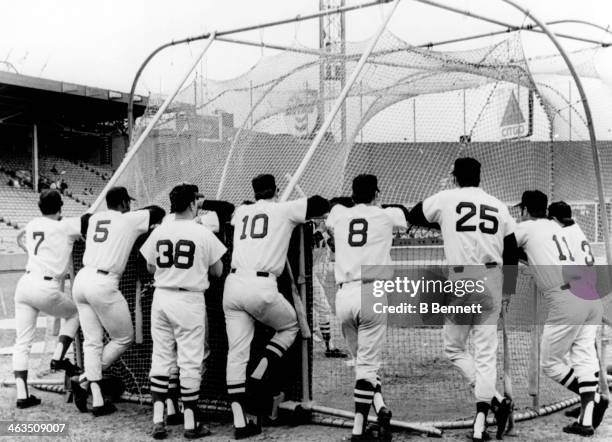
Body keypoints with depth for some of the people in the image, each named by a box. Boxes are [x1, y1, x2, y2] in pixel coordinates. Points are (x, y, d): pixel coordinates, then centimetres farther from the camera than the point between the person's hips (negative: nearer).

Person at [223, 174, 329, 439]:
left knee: (236, 352, 5)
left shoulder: (241, 212, 20)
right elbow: (321, 205, 12)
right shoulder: (284, 210, 9)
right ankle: (257, 382, 8)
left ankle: (239, 422, 1)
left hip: (233, 285, 4)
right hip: (261, 287, -4)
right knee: (290, 326, 22)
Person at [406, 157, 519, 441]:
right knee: (486, 352, 8)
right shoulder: (499, 206, 12)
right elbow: (512, 252, 12)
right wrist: (508, 291, 21)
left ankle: (495, 400, 0)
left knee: (454, 348, 13)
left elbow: (412, 217, 17)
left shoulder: (445, 199, 2)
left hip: (461, 281, -3)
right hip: (492, 281, 4)